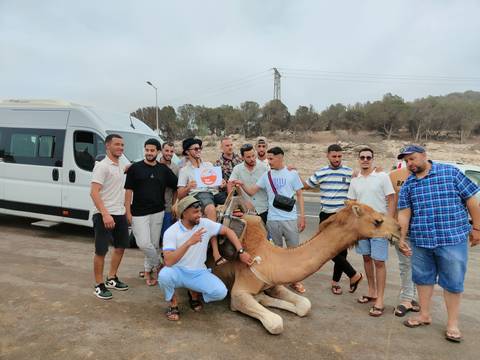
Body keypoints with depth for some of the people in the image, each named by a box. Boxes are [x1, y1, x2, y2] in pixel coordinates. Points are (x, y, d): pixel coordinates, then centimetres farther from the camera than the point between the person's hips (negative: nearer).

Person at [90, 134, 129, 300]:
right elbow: (94, 192, -20)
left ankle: (111, 279, 31)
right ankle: (99, 285, 14)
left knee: (120, 247, 17)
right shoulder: (102, 166, -12)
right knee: (101, 251, 1)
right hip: (104, 215, -9)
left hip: (120, 214, 9)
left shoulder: (120, 167, 13)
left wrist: (125, 210, 14)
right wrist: (105, 214, -28)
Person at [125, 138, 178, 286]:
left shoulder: (164, 169, 7)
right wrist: (128, 212, -6)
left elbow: (177, 187, 10)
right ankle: (158, 265, 14)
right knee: (144, 243, -10)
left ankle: (148, 270, 27)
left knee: (154, 244, 7)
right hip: (139, 213, -2)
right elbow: (128, 191, -1)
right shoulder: (135, 168, 0)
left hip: (158, 212, 2)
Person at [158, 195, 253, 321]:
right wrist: (189, 242, -37)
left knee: (220, 292, -21)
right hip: (178, 272, -2)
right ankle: (173, 305, -3)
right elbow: (168, 261, -28)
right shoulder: (171, 232, -16)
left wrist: (241, 252, -5)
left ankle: (194, 293, 13)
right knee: (164, 275, -36)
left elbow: (227, 231, 3)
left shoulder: (205, 224, -7)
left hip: (199, 273, 3)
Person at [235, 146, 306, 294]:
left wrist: (302, 216, -1)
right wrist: (242, 185, -18)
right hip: (272, 219, 2)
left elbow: (299, 195, 3)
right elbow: (252, 191, 2)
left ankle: (294, 281, 23)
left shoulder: (292, 173, 1)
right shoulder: (266, 175, 6)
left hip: (291, 218, -1)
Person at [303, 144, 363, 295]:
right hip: (326, 216, 1)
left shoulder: (349, 173, 0)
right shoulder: (320, 173, 4)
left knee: (341, 250, 6)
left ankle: (335, 281, 24)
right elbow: (305, 185, 15)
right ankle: (354, 274, 12)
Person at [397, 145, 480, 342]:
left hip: (453, 238, -3)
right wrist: (402, 238, -6)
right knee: (423, 278, 13)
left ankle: (452, 323, 22)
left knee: (453, 281, 6)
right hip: (420, 240, 4)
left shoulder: (450, 172, -2)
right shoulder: (408, 184, 6)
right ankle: (425, 315, 30)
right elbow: (404, 213, 2)